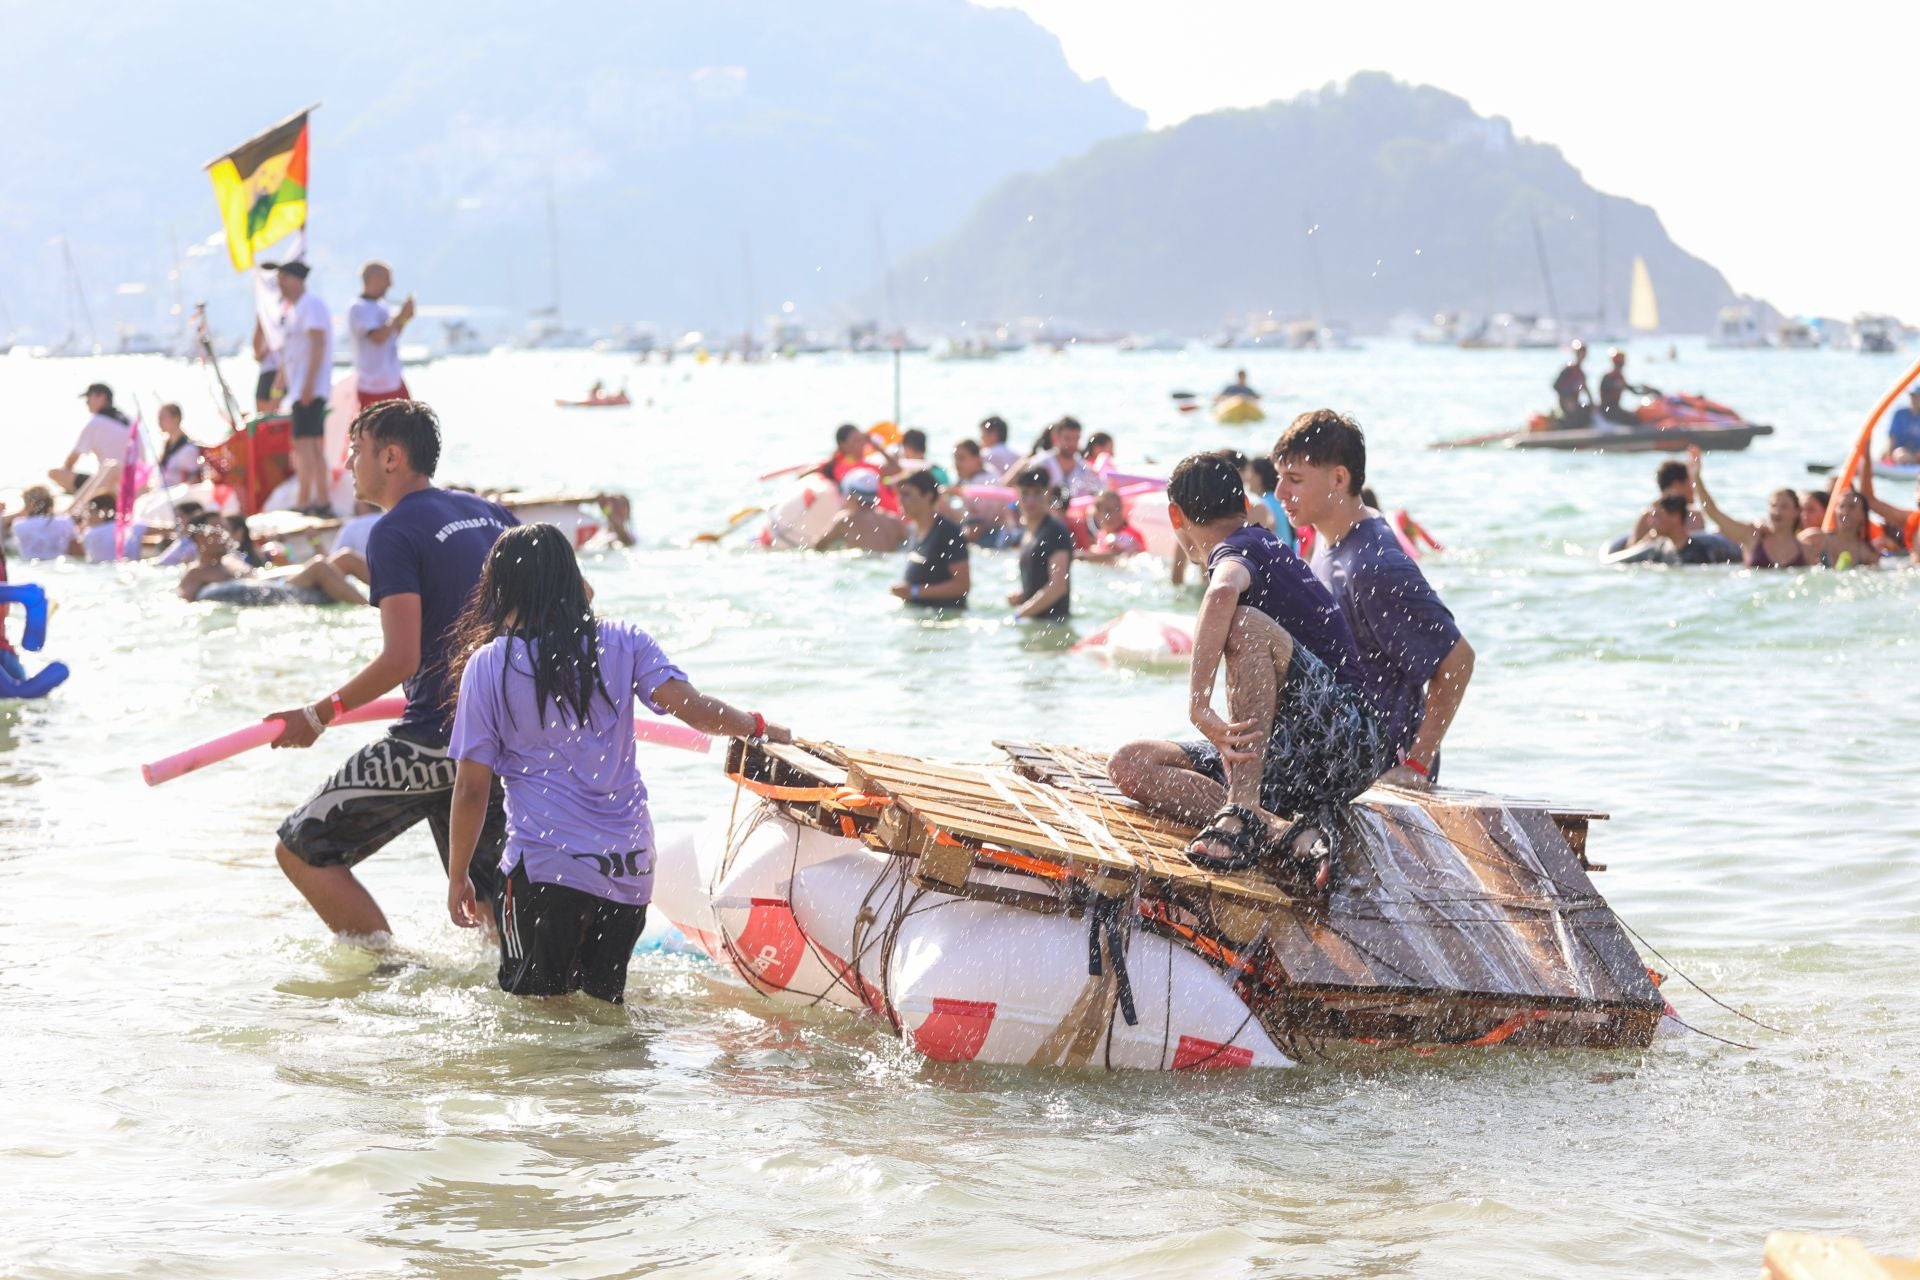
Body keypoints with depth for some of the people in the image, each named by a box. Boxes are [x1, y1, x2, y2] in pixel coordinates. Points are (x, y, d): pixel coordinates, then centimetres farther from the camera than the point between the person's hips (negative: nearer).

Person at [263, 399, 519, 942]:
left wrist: (319, 714, -9)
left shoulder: (395, 533, -11)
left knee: (302, 849, 2)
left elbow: (400, 659, -19)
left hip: (434, 740, -8)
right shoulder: (491, 514, 11)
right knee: (484, 901, 20)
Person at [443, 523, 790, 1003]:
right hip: (629, 867, 4)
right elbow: (693, 708, -8)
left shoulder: (487, 666, -3)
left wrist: (457, 877, 8)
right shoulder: (623, 643, 2)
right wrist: (758, 726, 12)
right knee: (603, 1004, 15)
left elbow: (471, 789, -3)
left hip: (543, 868, -3)